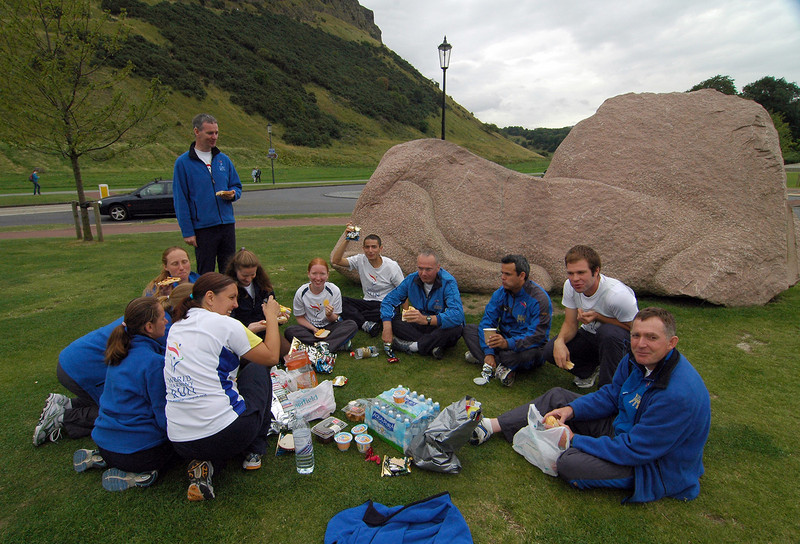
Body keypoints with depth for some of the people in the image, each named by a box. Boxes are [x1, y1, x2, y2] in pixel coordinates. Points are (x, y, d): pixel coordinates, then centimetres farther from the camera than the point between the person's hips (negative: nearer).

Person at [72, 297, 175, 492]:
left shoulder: (120, 353, 2)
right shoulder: (154, 362, -22)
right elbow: (164, 416, -15)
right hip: (138, 451, -8)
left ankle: (99, 457, 13)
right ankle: (137, 474, -6)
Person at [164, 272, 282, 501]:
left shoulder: (176, 328, 11)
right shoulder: (223, 324, -11)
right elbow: (271, 356, -2)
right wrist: (271, 318, 10)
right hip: (224, 434, -6)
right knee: (258, 369, 16)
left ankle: (205, 465, 8)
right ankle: (254, 450, 21)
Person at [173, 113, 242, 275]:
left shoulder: (224, 159, 10)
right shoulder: (183, 163, -3)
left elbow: (237, 186, 18)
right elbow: (180, 200, -4)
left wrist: (233, 194, -7)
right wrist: (187, 231, -9)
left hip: (227, 224, 4)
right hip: (202, 228, -4)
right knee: (205, 275, 6)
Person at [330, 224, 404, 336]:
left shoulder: (392, 266, -9)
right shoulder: (360, 260, -3)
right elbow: (335, 260, -16)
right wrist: (346, 239, -23)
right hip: (368, 302, 3)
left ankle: (352, 317, -22)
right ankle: (366, 324, -27)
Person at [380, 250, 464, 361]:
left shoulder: (448, 283, -21)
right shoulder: (412, 279, -7)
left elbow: (457, 314, -37)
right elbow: (389, 300, -4)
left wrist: (426, 319, -51)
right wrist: (387, 328, -21)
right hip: (419, 326, 4)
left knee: (456, 329, -37)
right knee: (393, 319, -18)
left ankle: (410, 346, -25)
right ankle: (432, 346, -26)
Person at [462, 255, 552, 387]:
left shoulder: (539, 298, -20)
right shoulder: (500, 293, -1)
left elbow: (537, 335, -26)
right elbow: (487, 322, -7)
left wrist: (508, 343, -42)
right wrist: (488, 352, -21)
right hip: (504, 339, 6)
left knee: (530, 353, -41)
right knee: (469, 329, -12)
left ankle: (480, 357, -22)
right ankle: (500, 367, -27)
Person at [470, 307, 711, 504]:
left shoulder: (680, 395, -34)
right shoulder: (638, 358, -8)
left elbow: (636, 450, -30)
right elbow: (611, 394, 6)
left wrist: (574, 440, -24)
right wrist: (571, 410, -9)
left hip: (655, 467, -8)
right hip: (623, 426, 9)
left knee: (569, 463, -31)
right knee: (557, 397, 6)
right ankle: (492, 426, 8)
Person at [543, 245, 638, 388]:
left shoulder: (618, 294, -31)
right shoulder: (570, 285, -14)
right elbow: (570, 324, -6)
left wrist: (598, 316, -30)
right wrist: (559, 341, -28)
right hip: (590, 334, 5)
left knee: (608, 332, -39)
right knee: (551, 351, -18)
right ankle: (592, 369, 11)